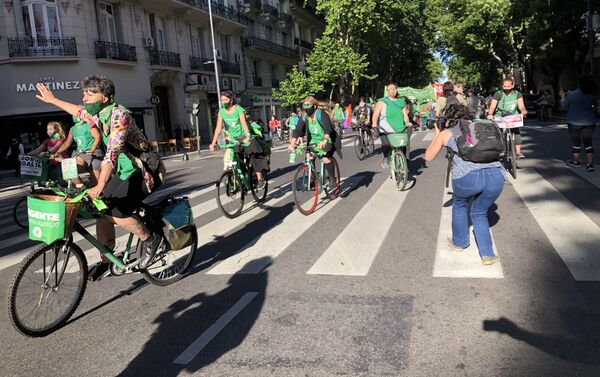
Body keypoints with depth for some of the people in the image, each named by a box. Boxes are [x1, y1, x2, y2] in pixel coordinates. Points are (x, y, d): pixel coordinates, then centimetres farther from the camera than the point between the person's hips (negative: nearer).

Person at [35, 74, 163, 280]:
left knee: (116, 213, -23)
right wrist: (53, 100, 35)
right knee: (102, 210, 3)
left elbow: (112, 152, -36)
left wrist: (100, 185, -45)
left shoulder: (119, 115, -23)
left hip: (143, 172, -9)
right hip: (124, 171, 9)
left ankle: (149, 238, 2)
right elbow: (80, 111, 29)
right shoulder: (98, 115, 4)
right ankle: (106, 261, 19)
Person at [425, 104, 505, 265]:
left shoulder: (446, 133, 19)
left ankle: (459, 242, 44)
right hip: (496, 175, 3)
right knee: (479, 213, 28)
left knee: (459, 204, 31)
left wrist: (437, 135, 43)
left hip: (468, 177, -3)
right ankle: (487, 254, 18)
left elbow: (428, 157, 31)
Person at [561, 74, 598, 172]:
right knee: (588, 143, 6)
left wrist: (563, 96, 17)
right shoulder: (592, 95, -1)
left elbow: (564, 105, -3)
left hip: (575, 123, -3)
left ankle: (576, 162, 22)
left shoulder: (572, 95, -16)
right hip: (589, 122, 3)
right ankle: (590, 164, -2)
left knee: (576, 143, 10)